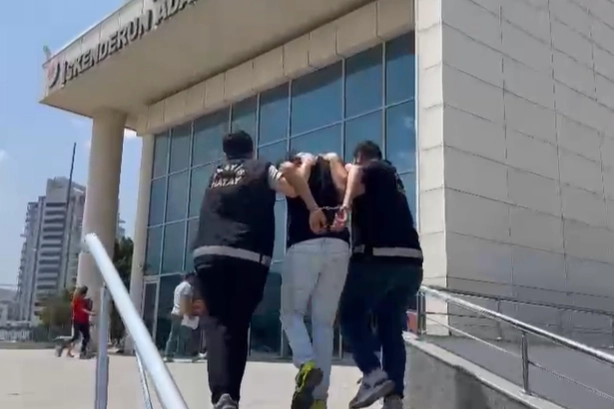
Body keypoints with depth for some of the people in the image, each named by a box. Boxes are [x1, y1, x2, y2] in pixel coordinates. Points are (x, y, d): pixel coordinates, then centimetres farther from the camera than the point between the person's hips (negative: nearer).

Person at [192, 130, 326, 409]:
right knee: (238, 326, 8)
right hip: (248, 257, -2)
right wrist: (314, 209, -5)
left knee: (216, 322, 0)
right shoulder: (261, 169, 15)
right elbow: (292, 186, -6)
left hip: (207, 254, 2)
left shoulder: (215, 175, 26)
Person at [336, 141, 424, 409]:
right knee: (391, 327, 10)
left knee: (351, 315, 6)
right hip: (410, 261, 7)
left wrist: (345, 205, -30)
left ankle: (374, 374, -11)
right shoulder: (391, 177, 30)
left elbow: (357, 175, -17)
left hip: (379, 257, -7)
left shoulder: (370, 169, 7)